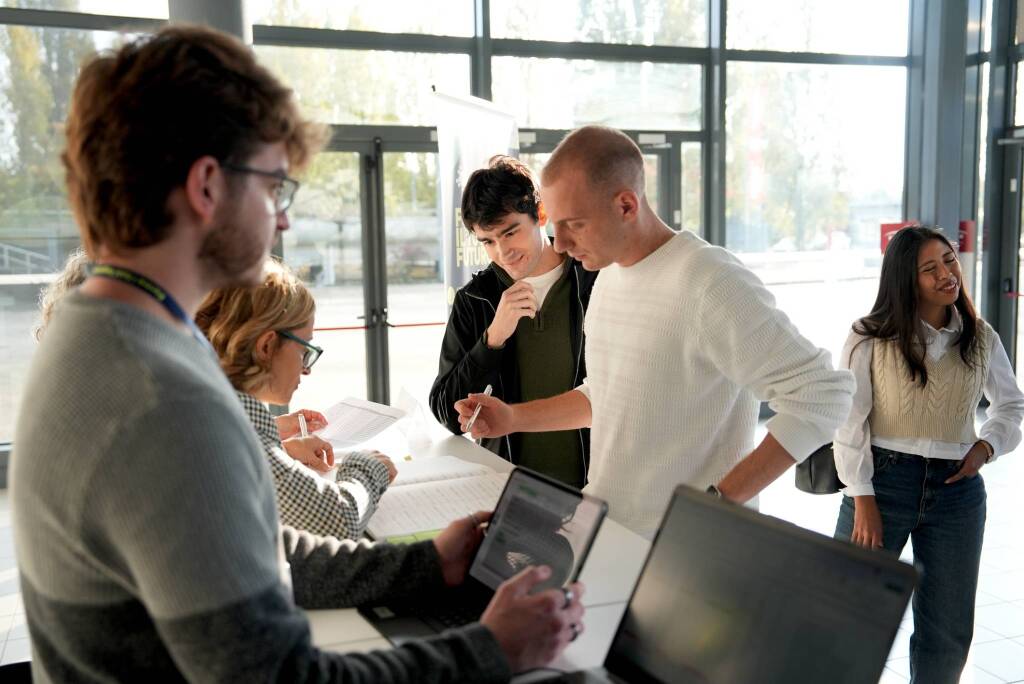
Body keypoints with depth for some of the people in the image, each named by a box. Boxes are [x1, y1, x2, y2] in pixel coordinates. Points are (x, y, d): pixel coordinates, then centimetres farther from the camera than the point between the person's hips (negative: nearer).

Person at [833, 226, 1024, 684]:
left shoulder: (981, 339, 5)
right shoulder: (871, 338, -7)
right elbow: (849, 421, -8)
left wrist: (986, 447, 0)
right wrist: (863, 499, -11)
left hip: (956, 489, 4)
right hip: (883, 480, -3)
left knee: (948, 630, 13)